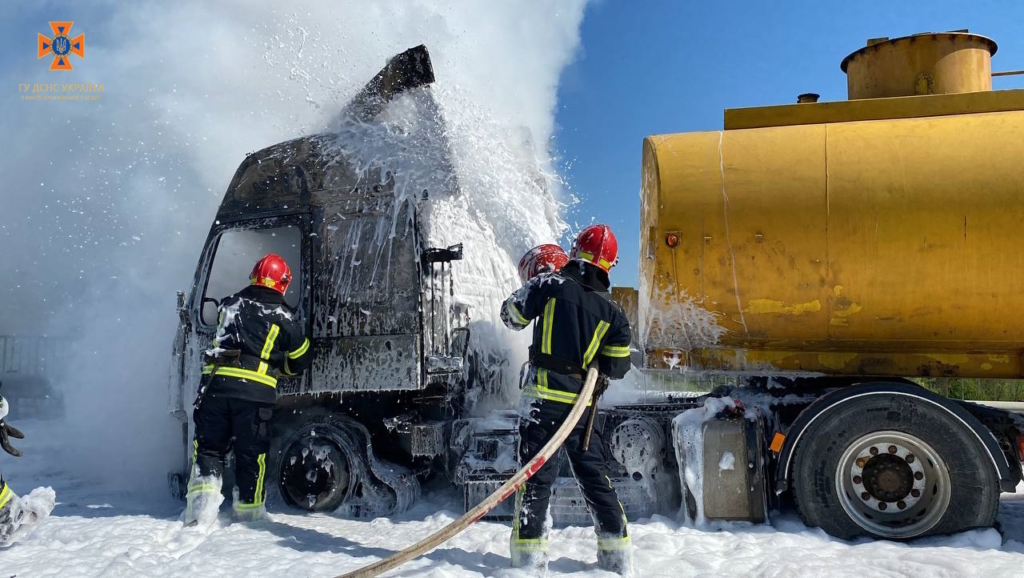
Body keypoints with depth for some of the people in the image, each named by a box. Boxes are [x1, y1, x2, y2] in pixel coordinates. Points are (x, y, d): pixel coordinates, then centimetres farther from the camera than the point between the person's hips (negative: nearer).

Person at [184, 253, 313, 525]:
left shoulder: (229, 304, 12)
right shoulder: (283, 317, 4)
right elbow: (302, 360, 13)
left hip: (216, 383, 2)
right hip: (256, 391, -2)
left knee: (209, 445, 14)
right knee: (252, 452, 10)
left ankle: (202, 496, 3)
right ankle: (248, 508, 21)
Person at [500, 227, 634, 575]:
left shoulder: (549, 285, -4)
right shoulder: (612, 311, 4)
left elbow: (512, 317, 8)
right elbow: (617, 368, 5)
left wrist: (534, 286, 23)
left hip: (544, 395, -2)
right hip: (582, 403, 3)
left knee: (536, 474, 2)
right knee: (594, 476, 14)